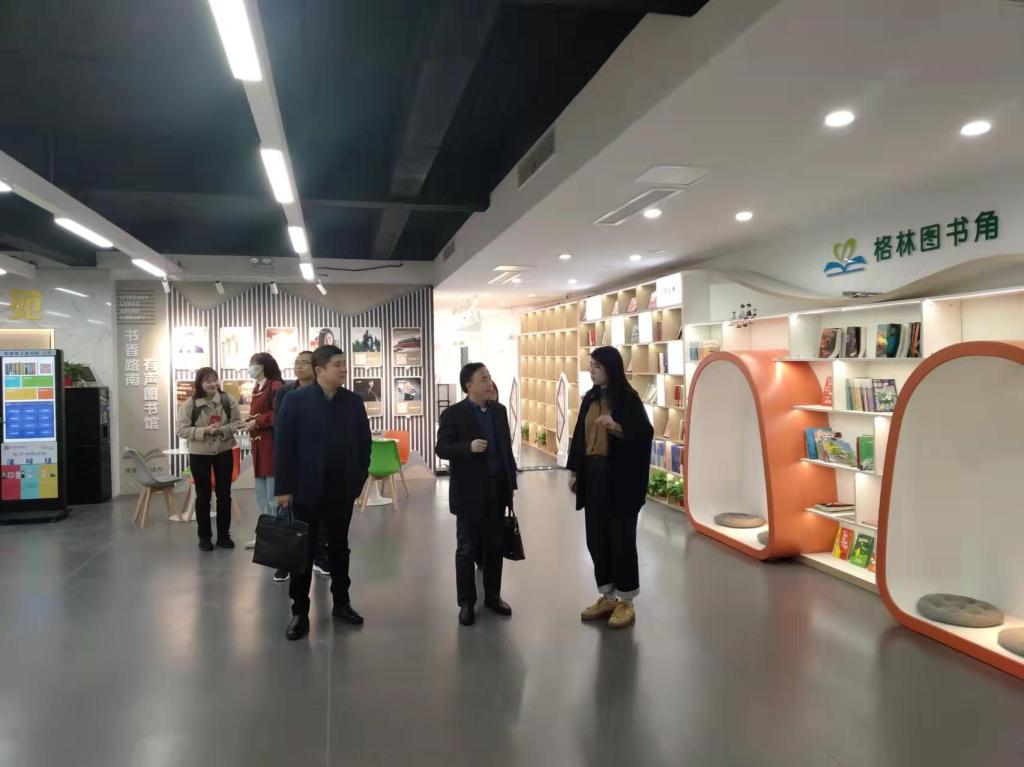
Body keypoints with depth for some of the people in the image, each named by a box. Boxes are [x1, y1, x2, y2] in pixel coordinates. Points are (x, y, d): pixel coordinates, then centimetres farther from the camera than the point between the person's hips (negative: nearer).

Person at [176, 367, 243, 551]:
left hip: (224, 453, 2)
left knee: (224, 494, 8)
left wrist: (222, 429, -22)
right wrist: (204, 431, -24)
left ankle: (224, 535, 20)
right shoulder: (189, 404, -9)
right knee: (203, 496, 9)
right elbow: (182, 430, -11)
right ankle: (204, 536, 20)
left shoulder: (228, 400, -4)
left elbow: (237, 423, -3)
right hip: (199, 455, -1)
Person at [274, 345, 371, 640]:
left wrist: (359, 480, 0)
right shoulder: (296, 400, -8)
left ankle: (341, 602, 28)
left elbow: (364, 443, 6)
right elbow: (283, 445, -8)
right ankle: (300, 611, 18)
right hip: (306, 489, -3)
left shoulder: (353, 402, 1)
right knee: (303, 550, 7)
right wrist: (284, 488, -10)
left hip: (342, 489, 3)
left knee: (339, 547, 14)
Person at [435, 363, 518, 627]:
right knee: (467, 549, 5)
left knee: (494, 546, 13)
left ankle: (493, 596, 27)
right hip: (470, 492, -4)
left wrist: (512, 481, 9)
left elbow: (507, 446, 12)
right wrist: (468, 447, -26)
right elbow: (441, 449, -10)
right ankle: (466, 602, 17)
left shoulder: (499, 410, 8)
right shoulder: (453, 414, -7)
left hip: (497, 489, 5)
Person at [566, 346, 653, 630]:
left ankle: (626, 601, 16)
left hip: (620, 478, -6)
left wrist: (616, 427, -29)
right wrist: (574, 471, 11)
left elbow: (646, 433, -14)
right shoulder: (590, 398, 10)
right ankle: (607, 597, 24)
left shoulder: (628, 398, -9)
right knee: (596, 538, 10)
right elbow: (579, 436, 13)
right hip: (593, 475, 7)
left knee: (621, 538, 2)